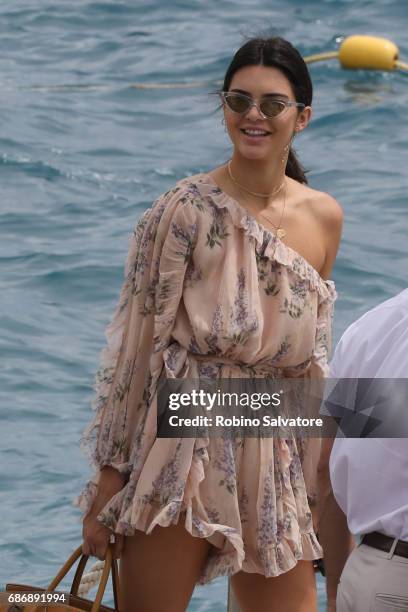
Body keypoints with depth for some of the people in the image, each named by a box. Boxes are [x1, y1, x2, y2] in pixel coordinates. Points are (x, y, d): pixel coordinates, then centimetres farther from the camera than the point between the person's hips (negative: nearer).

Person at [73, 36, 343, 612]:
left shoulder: (324, 217, 6)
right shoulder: (186, 209, -9)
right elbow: (137, 345, -8)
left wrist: (320, 482, 16)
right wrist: (110, 475, -10)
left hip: (275, 462, 5)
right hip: (183, 450, -5)